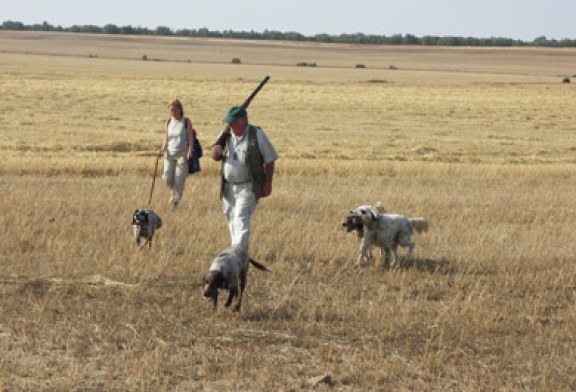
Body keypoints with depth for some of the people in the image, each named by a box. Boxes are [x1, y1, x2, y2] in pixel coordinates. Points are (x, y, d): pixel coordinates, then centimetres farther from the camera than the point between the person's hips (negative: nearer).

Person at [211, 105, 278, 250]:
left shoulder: (257, 135, -9)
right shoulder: (225, 134, 4)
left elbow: (270, 160, -5)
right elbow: (216, 158, 12)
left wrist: (268, 184, -8)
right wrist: (216, 153, -13)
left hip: (248, 187, -6)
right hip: (229, 187, 6)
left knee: (241, 219, -18)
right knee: (232, 220, 13)